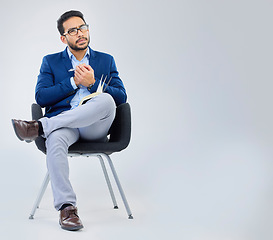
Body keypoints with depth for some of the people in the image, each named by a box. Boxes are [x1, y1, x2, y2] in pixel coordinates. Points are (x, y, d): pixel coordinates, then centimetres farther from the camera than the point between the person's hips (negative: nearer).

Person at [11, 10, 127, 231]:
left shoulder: (106, 61, 19)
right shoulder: (51, 62, 18)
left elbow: (121, 97, 7)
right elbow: (41, 97, 4)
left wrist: (92, 83, -7)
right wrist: (74, 82, -3)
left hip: (94, 128, 0)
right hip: (63, 125, 0)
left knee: (106, 100, -35)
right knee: (55, 140, -38)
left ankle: (39, 127, -33)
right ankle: (67, 207, -35)